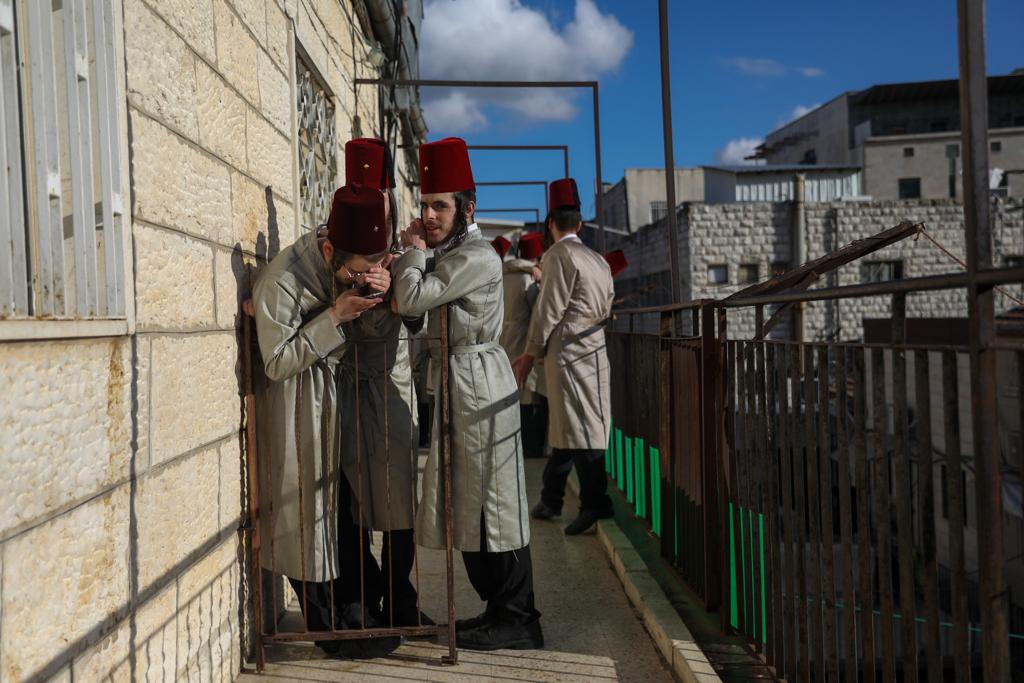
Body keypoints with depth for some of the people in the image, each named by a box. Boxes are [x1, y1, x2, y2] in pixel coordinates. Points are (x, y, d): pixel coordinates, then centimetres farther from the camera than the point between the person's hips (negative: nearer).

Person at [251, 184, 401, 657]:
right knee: (310, 516, 4)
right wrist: (335, 317, -25)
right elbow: (277, 362, -20)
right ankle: (337, 631, 17)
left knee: (343, 509, 14)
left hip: (337, 397, 7)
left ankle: (357, 612, 28)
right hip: (299, 409, -7)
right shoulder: (280, 279, -22)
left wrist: (383, 286, -14)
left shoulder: (352, 263, -2)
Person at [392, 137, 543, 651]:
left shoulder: (475, 257, -15)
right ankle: (499, 609, 25)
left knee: (490, 500, -3)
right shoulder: (451, 254, 18)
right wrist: (417, 251, -2)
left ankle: (516, 620, 9)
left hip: (478, 385, -10)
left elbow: (412, 300, -21)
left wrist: (413, 250, -4)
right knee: (469, 502, 14)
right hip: (457, 384, 10)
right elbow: (414, 304, 13)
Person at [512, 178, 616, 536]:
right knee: (566, 424, 13)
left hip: (568, 349, -8)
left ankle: (595, 502, -4)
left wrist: (531, 353, -6)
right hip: (595, 348, 8)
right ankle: (550, 499, 21)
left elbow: (549, 309, -11)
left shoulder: (559, 254, -8)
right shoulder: (598, 260, 15)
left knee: (577, 426, -6)